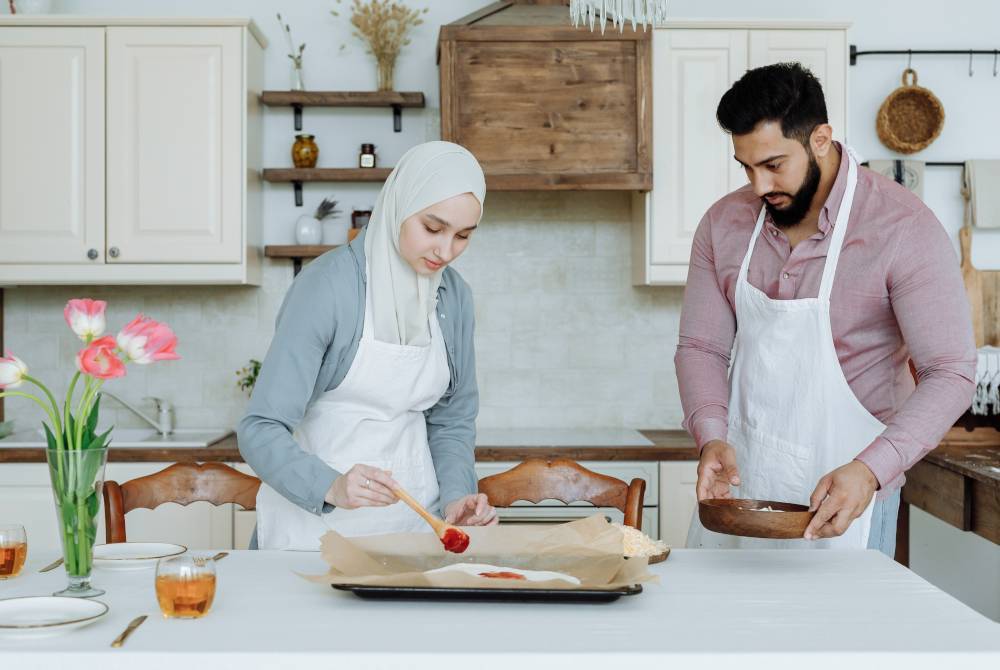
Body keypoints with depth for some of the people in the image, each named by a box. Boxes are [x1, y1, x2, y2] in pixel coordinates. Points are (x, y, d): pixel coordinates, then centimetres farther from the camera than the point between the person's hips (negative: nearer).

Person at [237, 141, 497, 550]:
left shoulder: (454, 296, 3)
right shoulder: (327, 285, -14)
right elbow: (261, 429, -16)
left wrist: (455, 496, -4)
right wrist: (331, 487, -32)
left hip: (413, 520, 4)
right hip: (318, 522, -4)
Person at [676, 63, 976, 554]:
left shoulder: (904, 229, -16)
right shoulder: (724, 224, -1)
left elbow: (950, 374, -18)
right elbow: (701, 347, 1)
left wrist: (870, 471, -31)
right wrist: (712, 437, -18)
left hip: (842, 495, -4)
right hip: (736, 484, 4)